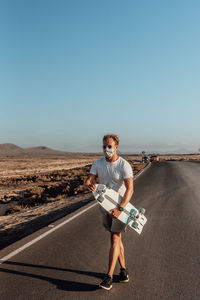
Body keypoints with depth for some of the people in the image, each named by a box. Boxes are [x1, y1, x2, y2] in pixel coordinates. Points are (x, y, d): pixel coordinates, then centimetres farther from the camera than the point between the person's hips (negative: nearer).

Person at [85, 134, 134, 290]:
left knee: (114, 239, -8)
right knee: (117, 239, 13)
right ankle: (123, 269, 27)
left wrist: (120, 209, -39)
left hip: (121, 205, -5)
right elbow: (89, 180, -10)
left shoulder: (124, 165, -18)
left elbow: (130, 190, -27)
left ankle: (109, 276, -2)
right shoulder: (98, 164, -1)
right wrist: (90, 185, -36)